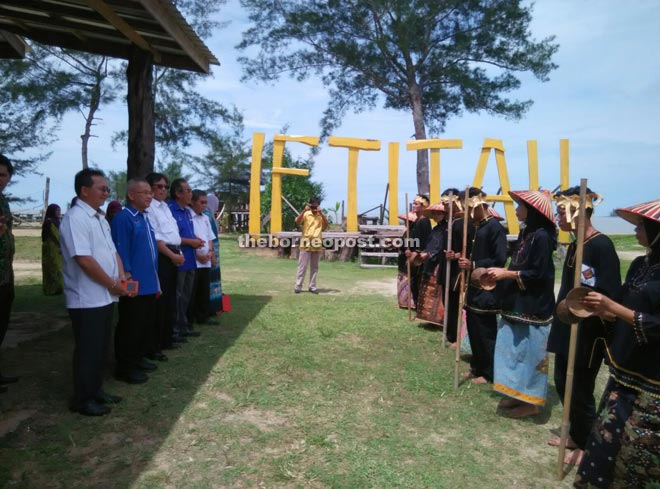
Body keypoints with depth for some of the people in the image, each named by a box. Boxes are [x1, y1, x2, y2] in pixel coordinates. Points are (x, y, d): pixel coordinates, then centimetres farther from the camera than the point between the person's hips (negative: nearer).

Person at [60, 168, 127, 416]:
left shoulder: (99, 217, 13)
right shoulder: (75, 218, -17)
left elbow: (112, 251, 17)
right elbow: (84, 259, -23)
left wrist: (122, 277, 1)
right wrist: (113, 284, -15)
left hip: (105, 297, 9)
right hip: (87, 299, -9)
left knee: (100, 347, 17)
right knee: (88, 350, 2)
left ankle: (96, 390, 30)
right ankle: (83, 399, 16)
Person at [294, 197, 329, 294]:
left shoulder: (321, 215, 5)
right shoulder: (305, 214, 0)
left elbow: (326, 225, -11)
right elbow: (297, 222, -15)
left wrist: (320, 213, -19)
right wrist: (304, 210, -20)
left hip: (317, 245, 2)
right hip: (306, 244, -2)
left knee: (314, 267, 7)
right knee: (302, 266, -1)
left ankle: (312, 286, 14)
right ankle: (298, 286, 4)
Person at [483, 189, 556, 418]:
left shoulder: (542, 236, -17)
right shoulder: (526, 233, 11)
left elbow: (538, 274, -21)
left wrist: (506, 273, -18)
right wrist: (500, 274, 2)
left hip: (532, 307, -9)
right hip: (517, 304, 9)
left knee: (529, 353, 1)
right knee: (516, 351, 15)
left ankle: (531, 402, 14)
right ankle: (519, 394, 27)